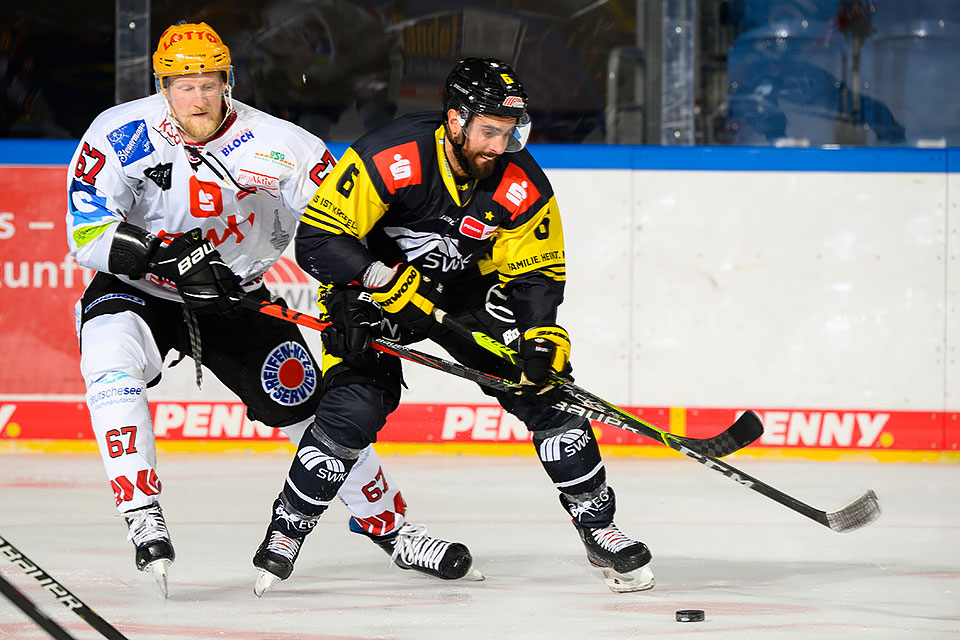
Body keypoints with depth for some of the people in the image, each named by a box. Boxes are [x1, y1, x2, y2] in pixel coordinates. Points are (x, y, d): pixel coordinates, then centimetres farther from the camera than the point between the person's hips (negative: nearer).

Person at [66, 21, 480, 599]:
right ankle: (142, 516, -30)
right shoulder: (119, 136, -19)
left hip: (233, 296, 2)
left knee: (308, 403, -3)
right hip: (135, 292, -2)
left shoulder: (274, 144, -16)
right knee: (112, 360, -33)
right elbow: (87, 233, -24)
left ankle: (386, 522, 17)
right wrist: (167, 255, -38)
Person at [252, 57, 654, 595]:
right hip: (373, 285, -4)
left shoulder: (521, 184, -19)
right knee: (357, 405, -23)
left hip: (468, 292, 4)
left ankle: (599, 528, 7)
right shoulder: (390, 159, -32)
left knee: (548, 392, -7)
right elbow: (317, 238, -28)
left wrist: (541, 337, -26)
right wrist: (386, 282, -36)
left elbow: (536, 273, -8)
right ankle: (286, 530, -3)